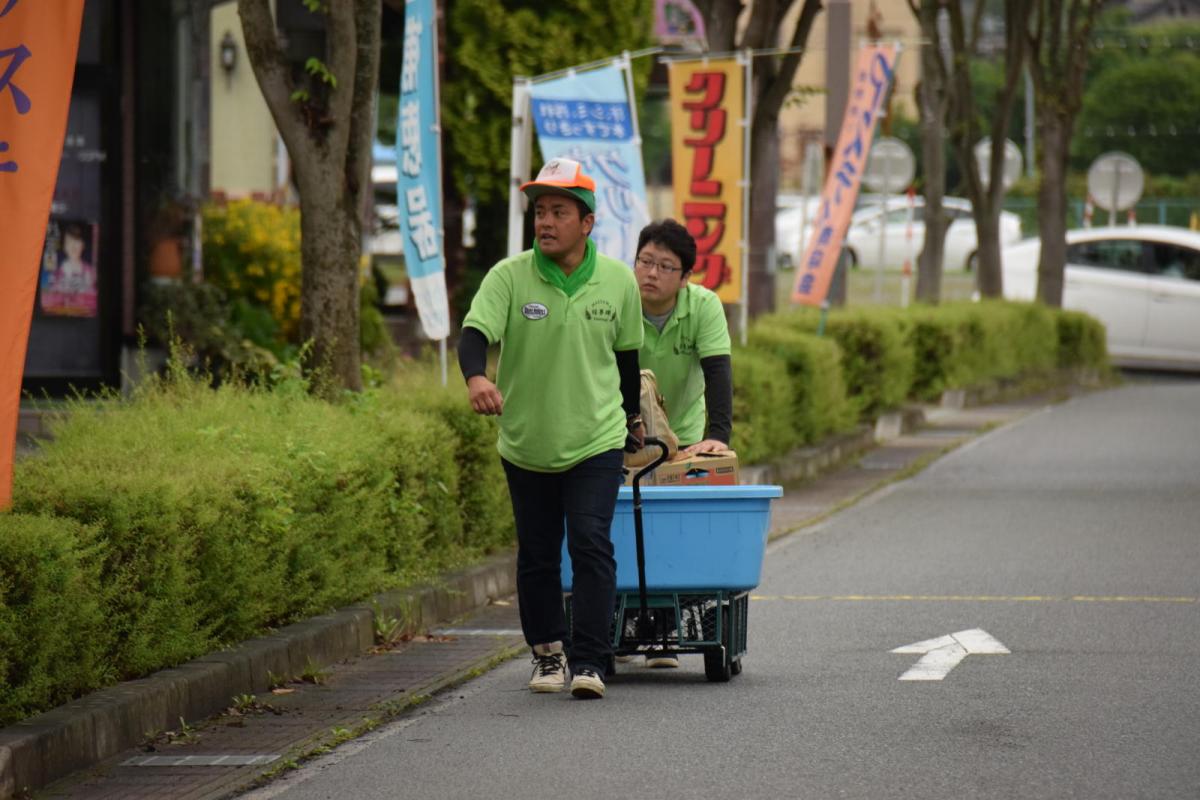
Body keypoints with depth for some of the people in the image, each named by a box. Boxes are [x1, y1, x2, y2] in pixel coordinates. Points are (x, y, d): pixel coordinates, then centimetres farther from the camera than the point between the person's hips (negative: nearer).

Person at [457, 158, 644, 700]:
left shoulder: (618, 281, -2)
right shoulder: (508, 277, -8)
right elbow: (476, 333, -22)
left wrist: (633, 416, 25)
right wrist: (476, 376, -44)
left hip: (596, 442, -1)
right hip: (526, 446, 1)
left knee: (591, 545, -14)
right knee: (537, 556, 10)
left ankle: (588, 661, -11)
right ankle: (547, 653, 28)